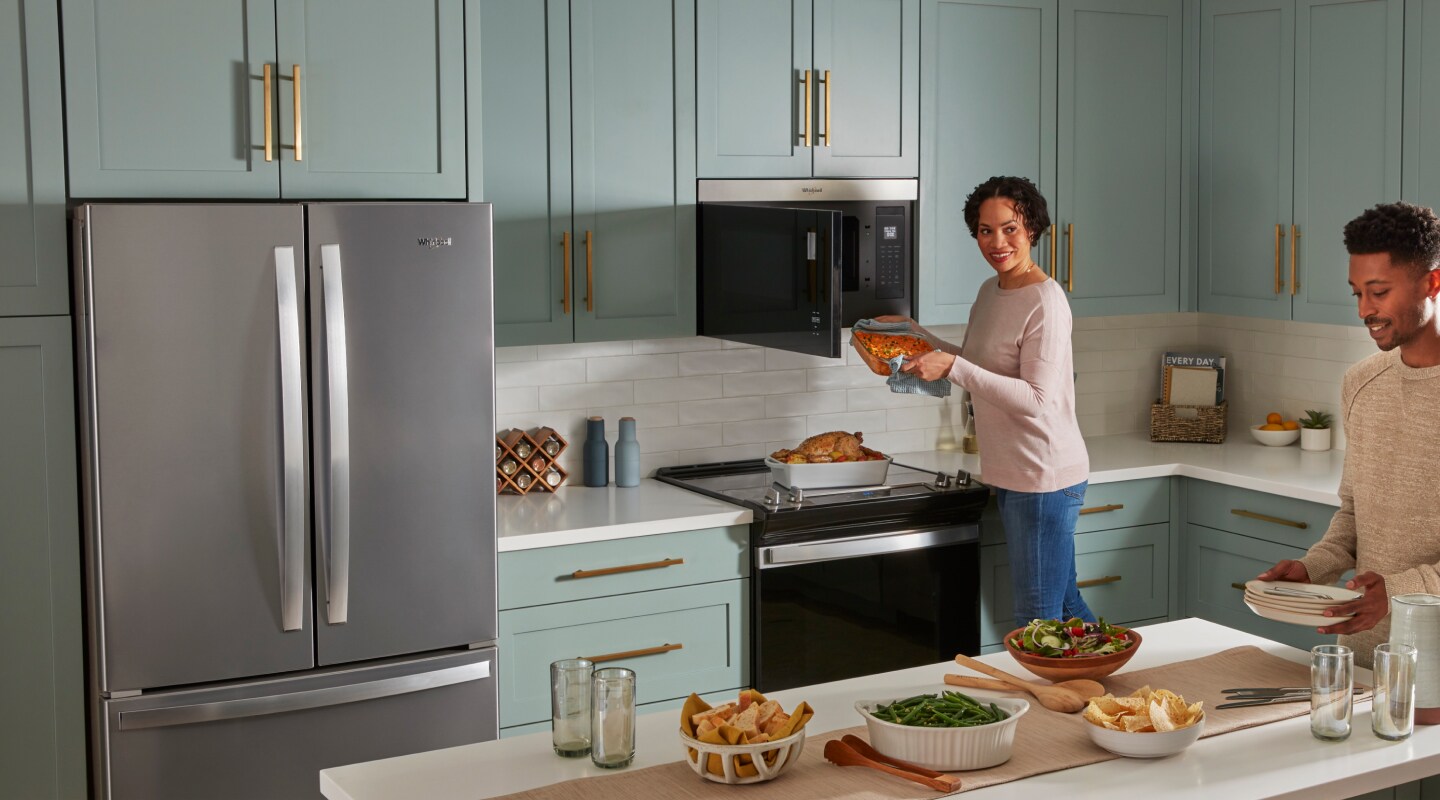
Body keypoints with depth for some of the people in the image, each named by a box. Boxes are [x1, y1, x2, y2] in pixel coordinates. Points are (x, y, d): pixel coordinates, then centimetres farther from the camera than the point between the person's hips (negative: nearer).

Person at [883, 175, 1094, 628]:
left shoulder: (1044, 302, -17)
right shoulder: (989, 292, 11)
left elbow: (1037, 400, -24)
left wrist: (953, 367, -27)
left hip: (1043, 479, -9)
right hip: (1012, 474, 9)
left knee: (1038, 621, -2)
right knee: (1065, 605, 20)